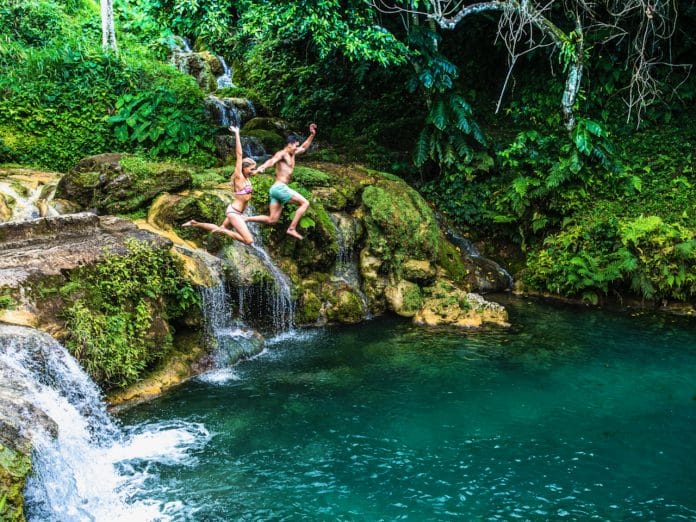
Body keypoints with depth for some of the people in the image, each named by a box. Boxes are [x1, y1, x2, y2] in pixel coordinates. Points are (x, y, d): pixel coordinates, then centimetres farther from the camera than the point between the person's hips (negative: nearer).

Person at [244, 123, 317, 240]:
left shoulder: (292, 154, 22)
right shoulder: (281, 154, -5)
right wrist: (261, 168, -44)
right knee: (305, 203, -9)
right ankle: (292, 229, -14)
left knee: (271, 220, 3)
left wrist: (312, 134, 31)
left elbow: (304, 147, 38)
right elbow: (271, 161, -25)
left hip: (277, 189, 9)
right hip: (279, 187, -9)